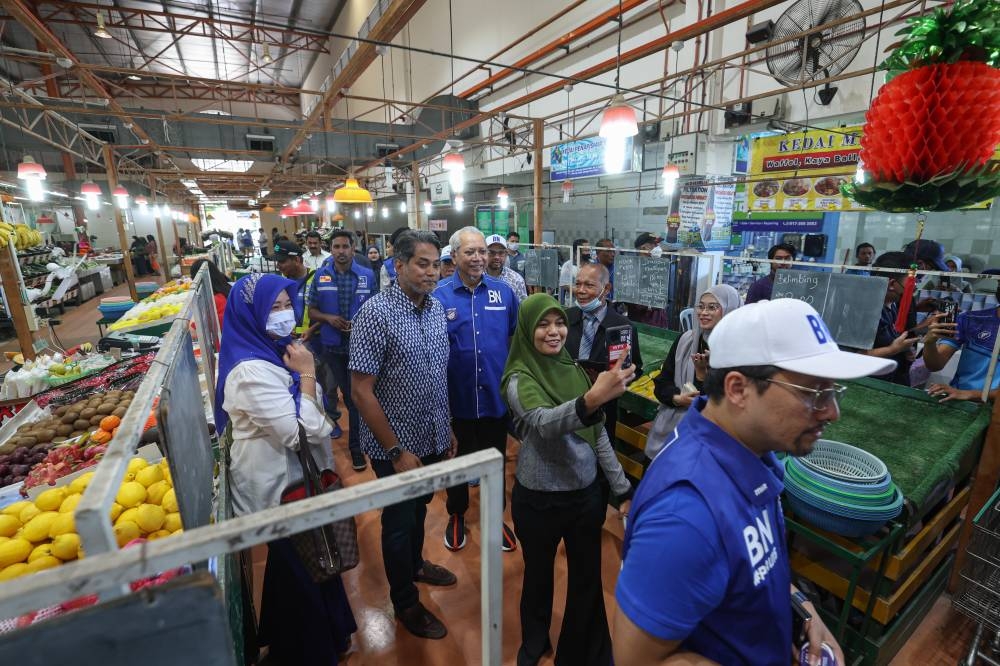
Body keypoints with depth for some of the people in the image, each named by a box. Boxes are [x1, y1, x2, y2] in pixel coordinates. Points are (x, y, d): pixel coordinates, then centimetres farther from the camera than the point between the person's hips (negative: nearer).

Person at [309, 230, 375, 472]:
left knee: (357, 395, 5)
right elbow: (312, 310, 5)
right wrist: (328, 318, -15)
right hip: (332, 345, 2)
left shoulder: (367, 276, -4)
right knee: (348, 394, 17)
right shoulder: (320, 276, -1)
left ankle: (356, 445, 21)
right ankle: (361, 428, 43)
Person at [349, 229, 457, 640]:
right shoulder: (376, 313, -21)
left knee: (419, 510, 27)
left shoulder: (437, 307, -1)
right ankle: (405, 603, 39)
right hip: (396, 445, -6)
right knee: (399, 521, 15)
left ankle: (415, 564, 54)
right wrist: (397, 451, -18)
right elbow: (361, 392, -20)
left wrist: (447, 429, 10)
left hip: (433, 438, 6)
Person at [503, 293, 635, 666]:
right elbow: (543, 423, -39)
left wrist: (623, 489, 6)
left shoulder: (573, 369, -2)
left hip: (587, 493, 4)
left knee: (588, 579, 19)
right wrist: (592, 398, -56)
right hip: (539, 500, -4)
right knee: (539, 575, 20)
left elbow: (597, 435, 5)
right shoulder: (519, 380, -18)